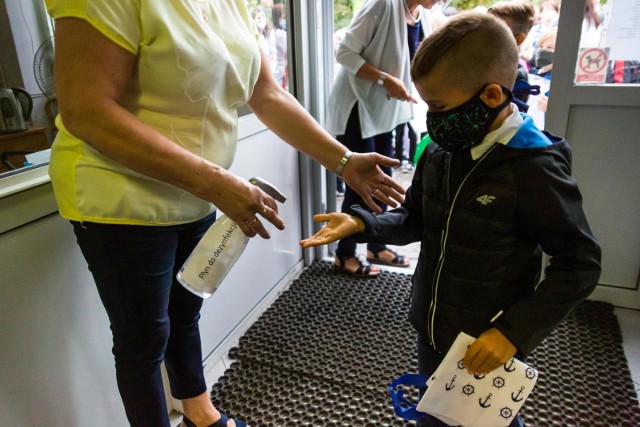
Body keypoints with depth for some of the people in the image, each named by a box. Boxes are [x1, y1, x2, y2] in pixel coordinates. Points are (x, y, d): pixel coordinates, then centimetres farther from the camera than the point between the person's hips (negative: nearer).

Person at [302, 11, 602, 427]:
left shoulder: (535, 170, -24)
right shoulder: (439, 152, -4)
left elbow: (579, 264, -17)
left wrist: (514, 330, -22)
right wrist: (362, 223, -9)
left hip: (487, 347, -6)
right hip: (431, 332, 6)